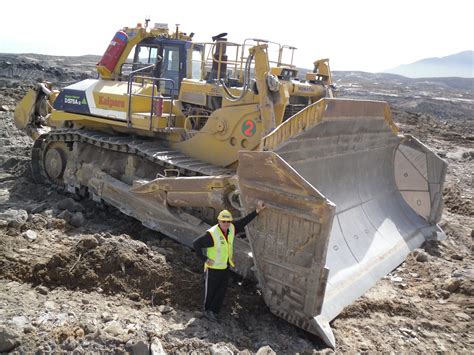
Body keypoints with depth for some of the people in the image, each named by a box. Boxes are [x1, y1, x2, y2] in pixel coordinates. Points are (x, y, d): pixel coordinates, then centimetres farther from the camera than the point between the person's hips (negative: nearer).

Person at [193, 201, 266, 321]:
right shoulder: (212, 234, -28)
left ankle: (214, 311, 37)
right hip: (213, 268, -6)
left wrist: (257, 211, -6)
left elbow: (244, 221, 1)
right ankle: (208, 310, 38)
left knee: (221, 290, 17)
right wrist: (204, 259, -20)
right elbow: (196, 243, -24)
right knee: (210, 290, 14)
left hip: (225, 267, 6)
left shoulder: (232, 228, -10)